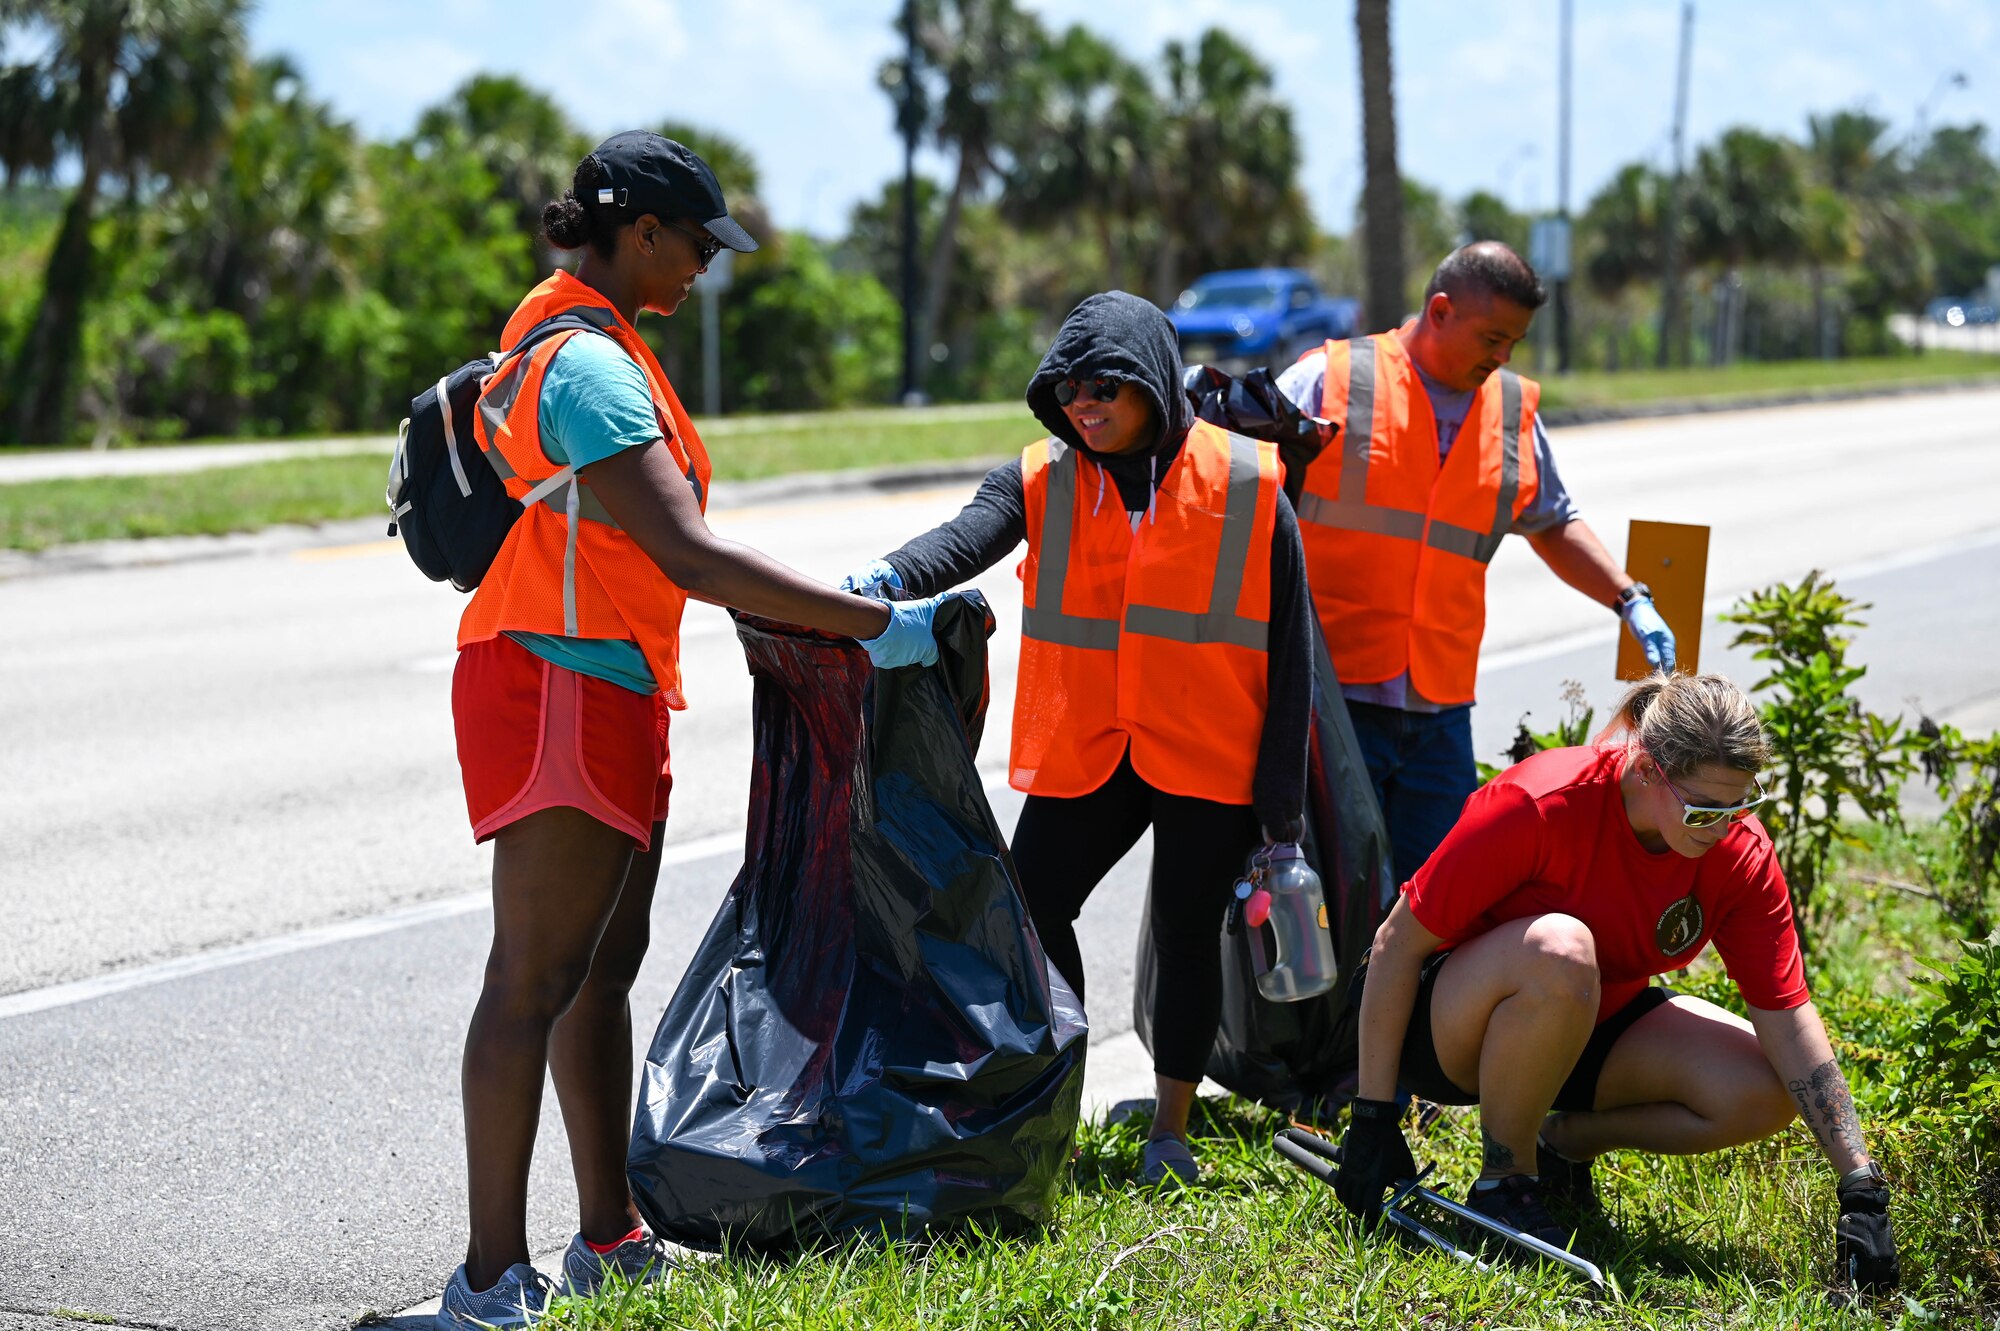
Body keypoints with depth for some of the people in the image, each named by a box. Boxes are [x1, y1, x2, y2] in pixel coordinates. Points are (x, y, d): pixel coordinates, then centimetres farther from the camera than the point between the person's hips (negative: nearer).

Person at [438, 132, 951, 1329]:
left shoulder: (576, 337, 14)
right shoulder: (591, 367, -20)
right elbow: (691, 558, -27)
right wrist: (874, 624, -24)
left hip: (610, 693, 11)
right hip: (558, 692, -11)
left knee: (606, 963, 13)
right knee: (535, 980, -9)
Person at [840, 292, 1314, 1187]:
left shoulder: (1247, 487, -5)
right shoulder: (1042, 481, 1)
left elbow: (1290, 644, -2)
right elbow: (967, 538, -19)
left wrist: (1281, 802, -5)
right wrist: (889, 576, -43)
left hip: (1208, 761, -2)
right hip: (1082, 754, 2)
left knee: (1186, 937, 6)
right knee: (1029, 912, -4)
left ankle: (1171, 1130, 23)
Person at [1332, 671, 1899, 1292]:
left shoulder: (1741, 856, -15)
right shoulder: (1541, 804, -29)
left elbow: (1787, 1020, -13)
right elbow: (1398, 943, -22)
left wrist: (1861, 1187, -21)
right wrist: (1373, 1120, -21)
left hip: (1591, 1026, 5)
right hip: (1452, 1029, -5)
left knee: (1764, 1092, -19)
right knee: (1560, 950, -39)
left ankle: (1564, 1141, 5)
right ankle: (1504, 1177, -17)